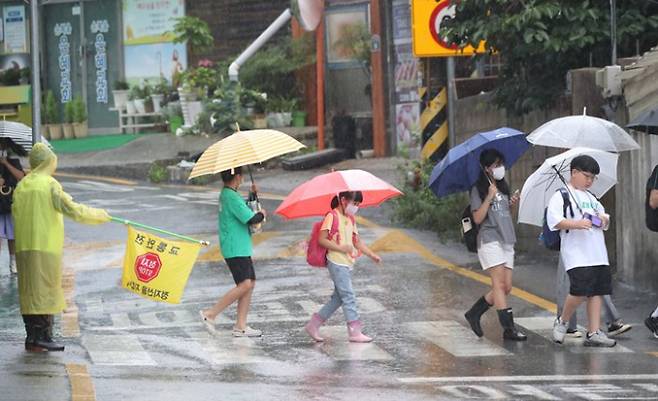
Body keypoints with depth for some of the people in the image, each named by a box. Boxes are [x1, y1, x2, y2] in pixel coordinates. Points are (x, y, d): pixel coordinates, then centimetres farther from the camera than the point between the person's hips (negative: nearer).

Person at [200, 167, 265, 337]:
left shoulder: (225, 194, 14)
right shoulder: (232, 197, -17)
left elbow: (243, 209, 29)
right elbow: (250, 219, -22)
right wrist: (261, 214, -2)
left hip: (241, 248, 10)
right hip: (235, 248, -10)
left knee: (250, 283, 7)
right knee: (244, 285, -14)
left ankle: (241, 326, 6)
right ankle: (210, 314, -9)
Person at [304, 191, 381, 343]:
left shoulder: (350, 219, 16)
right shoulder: (332, 217, -10)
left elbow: (357, 242, 18)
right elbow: (322, 240, -15)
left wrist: (372, 255, 8)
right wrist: (341, 248, -23)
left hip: (347, 264, 9)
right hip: (336, 263, -9)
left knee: (338, 297, 10)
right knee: (348, 296, -10)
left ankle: (313, 325, 17)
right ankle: (355, 332, -8)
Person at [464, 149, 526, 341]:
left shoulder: (503, 187, 19)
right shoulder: (478, 190, -4)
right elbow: (478, 218, -11)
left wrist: (511, 203, 6)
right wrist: (489, 198, -19)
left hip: (507, 241, 8)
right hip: (489, 240, -8)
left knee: (506, 287, 2)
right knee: (499, 284, -14)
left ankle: (474, 313, 17)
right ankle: (509, 328, -19)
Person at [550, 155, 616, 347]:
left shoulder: (591, 198, 24)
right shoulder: (561, 196, -1)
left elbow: (604, 217, 31)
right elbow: (554, 220, -13)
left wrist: (604, 219, 6)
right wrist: (577, 224, -25)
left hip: (598, 255, 7)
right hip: (576, 255, -7)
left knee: (597, 292, 2)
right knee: (580, 291, -16)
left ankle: (594, 333, 3)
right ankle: (562, 322, 7)